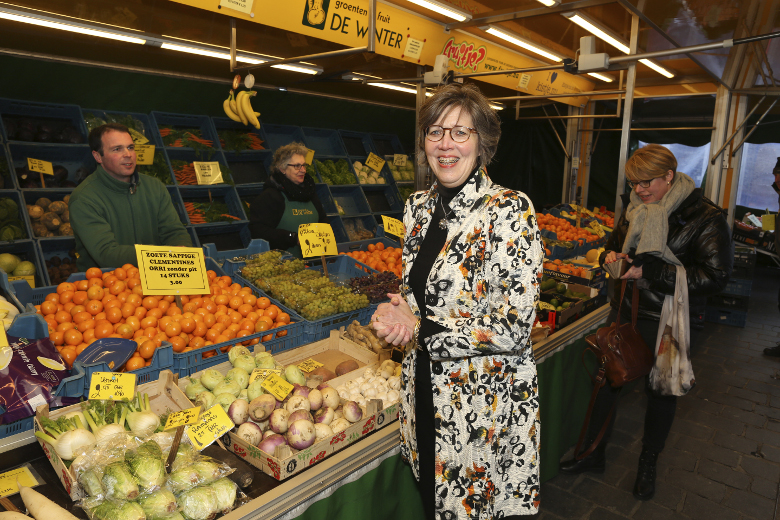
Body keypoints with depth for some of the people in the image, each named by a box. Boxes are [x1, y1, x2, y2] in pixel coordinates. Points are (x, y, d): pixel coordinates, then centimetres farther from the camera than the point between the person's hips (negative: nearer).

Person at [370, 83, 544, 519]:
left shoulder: (510, 211, -18)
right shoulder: (419, 206, 3)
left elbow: (514, 329, -21)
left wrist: (422, 329, -18)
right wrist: (399, 309, -8)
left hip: (488, 401, -6)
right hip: (426, 391, 6)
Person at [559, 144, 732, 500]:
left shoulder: (706, 219, -13)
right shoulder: (635, 209, 5)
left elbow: (714, 277, -20)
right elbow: (615, 242, 19)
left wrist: (648, 271, -25)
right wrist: (610, 255, -6)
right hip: (625, 312, 5)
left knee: (661, 392, 13)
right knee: (607, 381, 10)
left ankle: (648, 465, 37)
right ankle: (594, 453, 30)